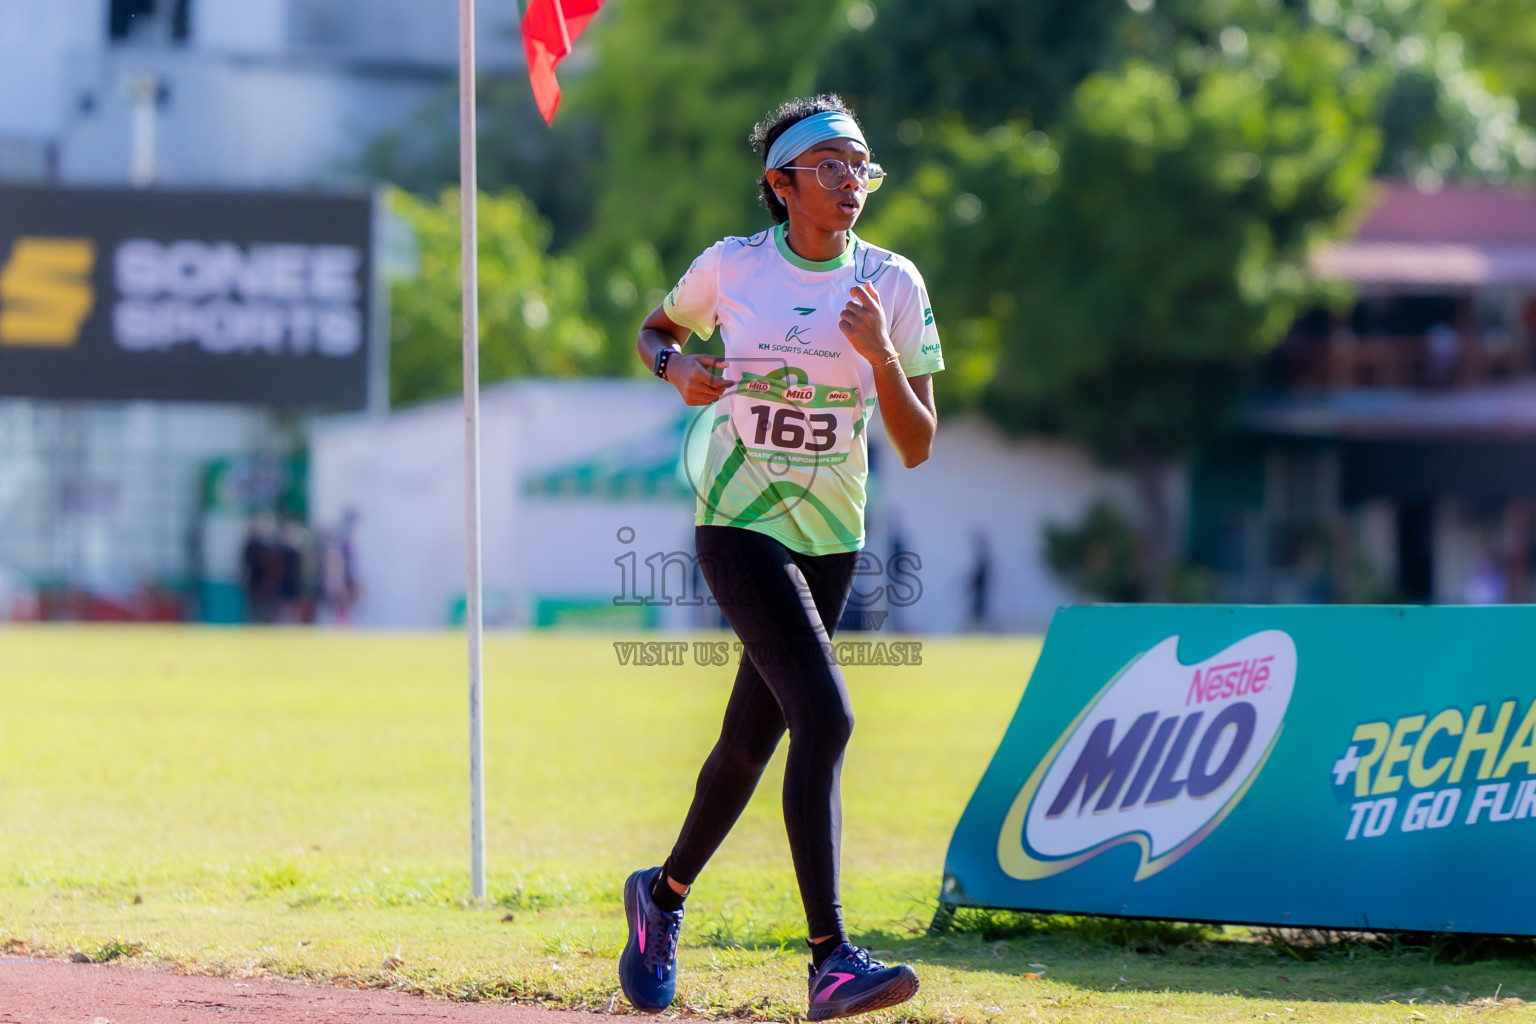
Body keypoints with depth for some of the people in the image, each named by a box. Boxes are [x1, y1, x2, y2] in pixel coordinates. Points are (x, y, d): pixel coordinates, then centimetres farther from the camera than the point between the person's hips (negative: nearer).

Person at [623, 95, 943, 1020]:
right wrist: (680, 369, -6)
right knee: (825, 718, -21)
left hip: (830, 536, 4)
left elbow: (918, 447, -3)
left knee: (753, 739, 13)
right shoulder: (731, 267, -5)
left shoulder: (893, 284, -1)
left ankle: (665, 893, 40)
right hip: (738, 524, -4)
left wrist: (881, 356, -19)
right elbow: (656, 330, 16)